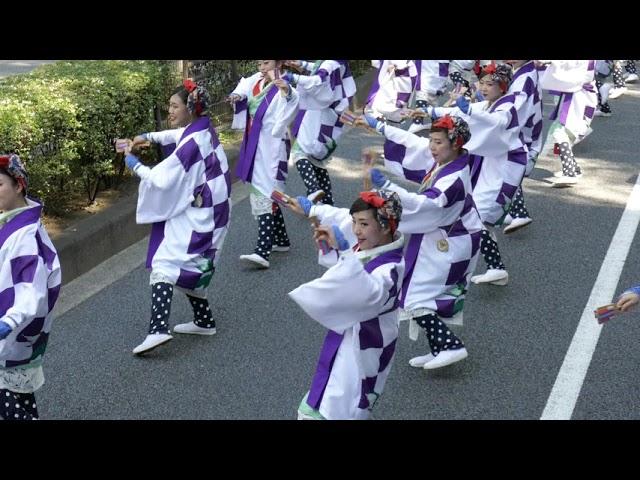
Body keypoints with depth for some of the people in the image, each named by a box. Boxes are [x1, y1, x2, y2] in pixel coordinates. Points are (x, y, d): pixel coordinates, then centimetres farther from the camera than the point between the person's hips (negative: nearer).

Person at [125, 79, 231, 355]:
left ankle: (158, 329, -22)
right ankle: (204, 321, 26)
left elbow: (161, 179, -20)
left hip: (195, 216, -9)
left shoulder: (192, 144, -23)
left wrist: (134, 165, -6)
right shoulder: (203, 129, 3)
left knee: (164, 263, -12)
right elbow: (178, 134, 27)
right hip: (209, 211, 9)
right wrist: (149, 137, 15)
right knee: (190, 266, 19)